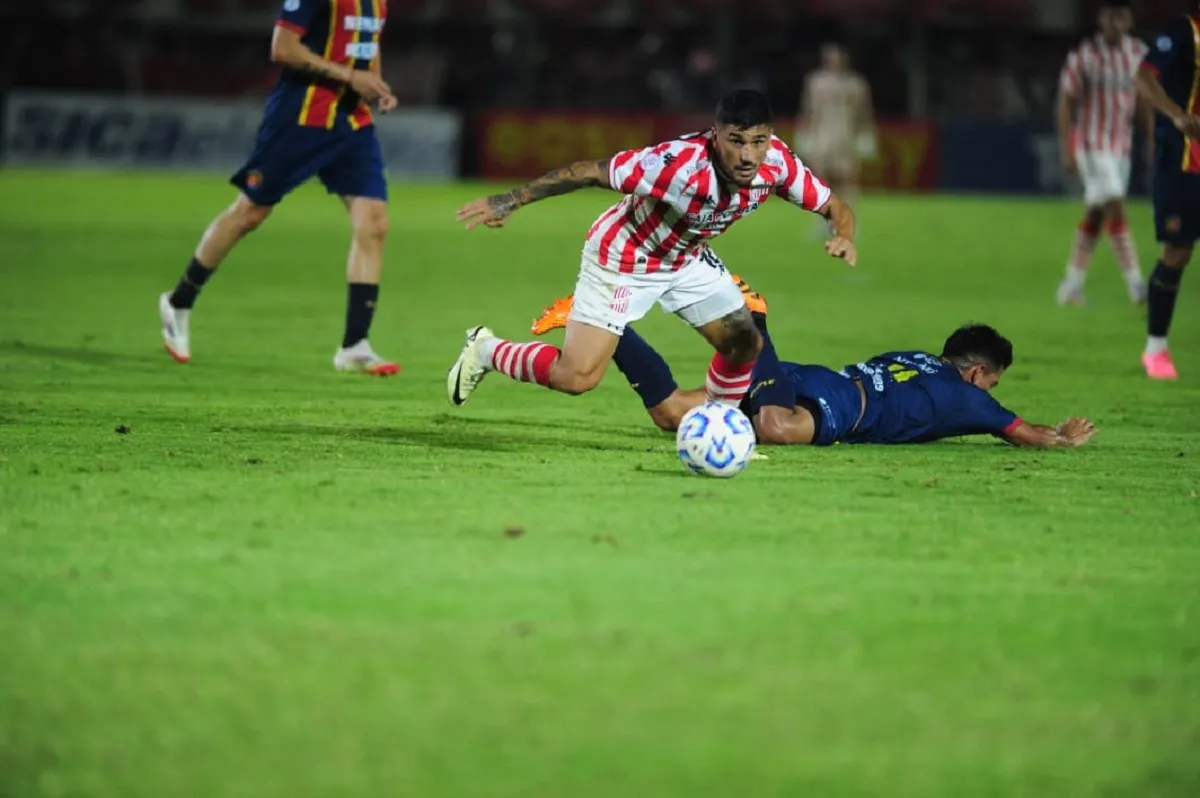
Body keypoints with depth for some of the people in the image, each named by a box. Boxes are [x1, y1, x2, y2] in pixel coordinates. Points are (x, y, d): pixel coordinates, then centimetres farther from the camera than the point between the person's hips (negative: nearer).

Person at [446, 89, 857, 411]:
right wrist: (511, 200, -32)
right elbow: (591, 171, -32)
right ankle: (484, 349, 14)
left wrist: (844, 235, -34)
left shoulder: (777, 162, -23)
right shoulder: (680, 164, -40)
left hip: (687, 259, 6)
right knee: (576, 376, -13)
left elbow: (834, 205, -10)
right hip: (623, 258, -6)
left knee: (746, 343, -1)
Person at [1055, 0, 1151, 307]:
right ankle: (1135, 284, -19)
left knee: (1095, 216, 10)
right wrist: (1067, 151, -13)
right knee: (1116, 209, -16)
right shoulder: (1083, 57, -11)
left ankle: (1072, 285, 19)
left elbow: (1145, 100, 14)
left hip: (1121, 145, 6)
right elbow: (1065, 104, -8)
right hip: (1091, 144, -6)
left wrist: (1152, 140, 8)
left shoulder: (1139, 54, 4)